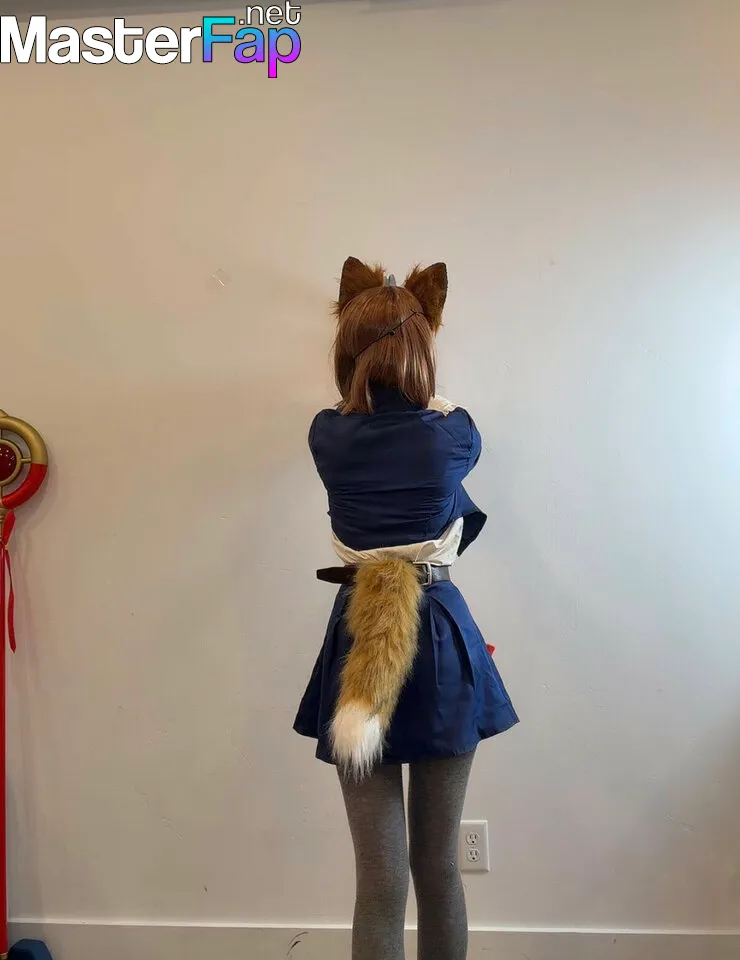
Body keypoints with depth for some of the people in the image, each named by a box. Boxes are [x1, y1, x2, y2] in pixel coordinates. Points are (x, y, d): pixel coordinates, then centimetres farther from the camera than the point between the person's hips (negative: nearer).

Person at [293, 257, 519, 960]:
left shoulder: (328, 436, -4)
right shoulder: (451, 434, -7)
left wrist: (374, 394, 40)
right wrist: (428, 400, 39)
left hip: (357, 644, 0)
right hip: (442, 643, 0)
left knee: (380, 877, 8)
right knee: (439, 866, 17)